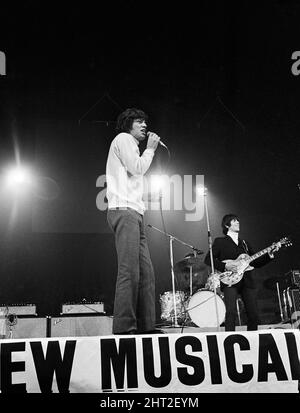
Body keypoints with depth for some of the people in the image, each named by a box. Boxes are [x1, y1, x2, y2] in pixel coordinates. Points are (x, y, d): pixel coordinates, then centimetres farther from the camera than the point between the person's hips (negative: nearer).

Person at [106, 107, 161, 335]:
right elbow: (137, 168, -8)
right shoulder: (123, 139, 4)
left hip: (134, 213, 10)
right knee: (129, 272, -17)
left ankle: (146, 325, 1)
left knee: (146, 271, 3)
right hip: (124, 210, -10)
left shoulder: (131, 145, 32)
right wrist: (150, 149, 3)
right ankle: (124, 327, -20)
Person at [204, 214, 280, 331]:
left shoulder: (245, 243, 23)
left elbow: (256, 263, 19)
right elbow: (208, 259, -2)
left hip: (248, 281, 5)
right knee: (231, 312, -21)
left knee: (254, 315, 1)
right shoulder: (220, 242, 7)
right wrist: (225, 266, -14)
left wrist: (269, 254, 6)